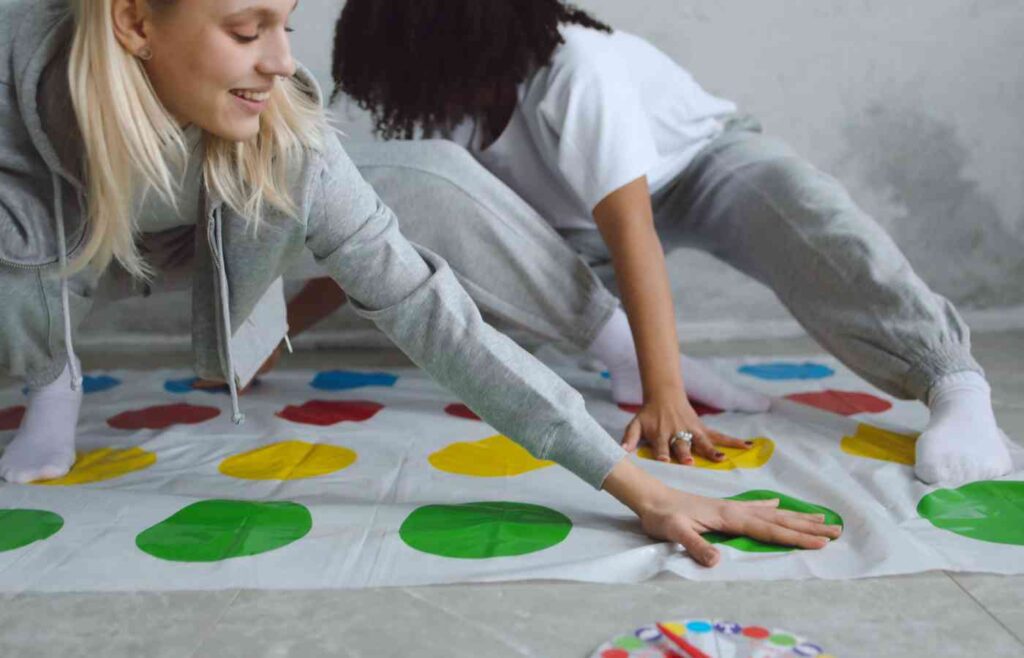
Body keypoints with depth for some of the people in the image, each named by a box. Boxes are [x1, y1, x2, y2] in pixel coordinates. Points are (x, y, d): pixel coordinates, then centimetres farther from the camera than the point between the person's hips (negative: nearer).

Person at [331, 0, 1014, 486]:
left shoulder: (574, 68, -34)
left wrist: (665, 397, -48)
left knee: (795, 211, -38)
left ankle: (956, 383, -39)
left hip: (705, 158, -6)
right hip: (578, 217, 7)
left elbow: (631, 229, -42)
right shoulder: (445, 100, -14)